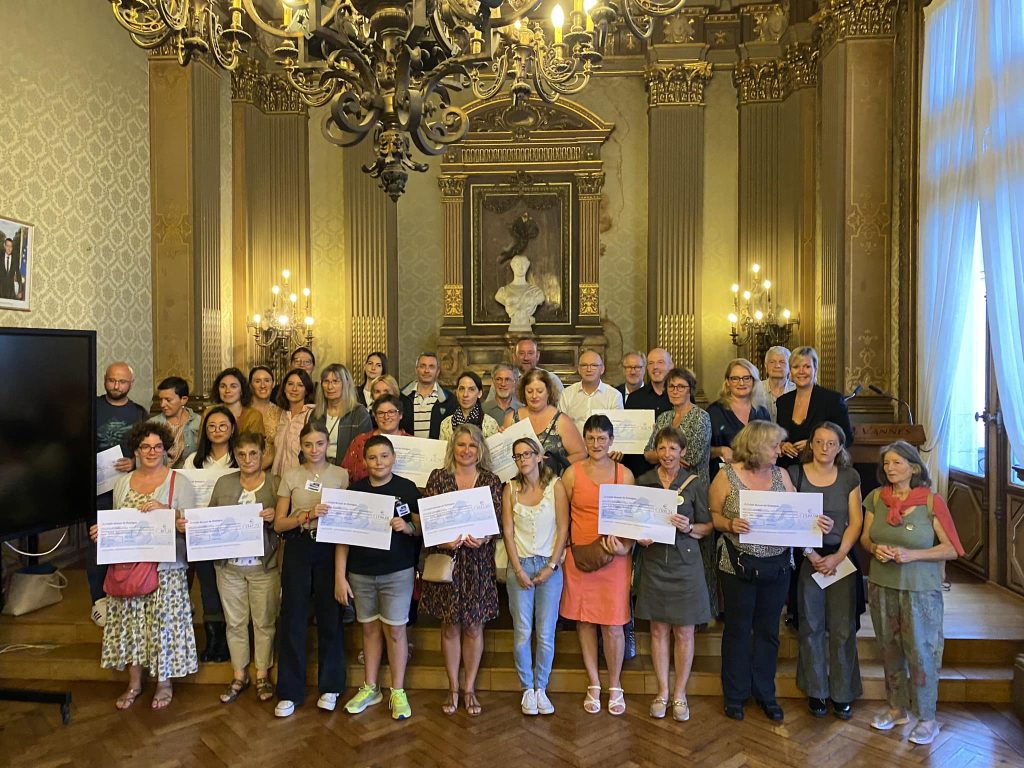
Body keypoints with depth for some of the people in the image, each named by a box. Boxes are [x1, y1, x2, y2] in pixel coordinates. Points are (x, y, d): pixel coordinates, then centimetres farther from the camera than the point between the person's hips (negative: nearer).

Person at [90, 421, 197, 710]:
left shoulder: (179, 482, -3)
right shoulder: (123, 483, 10)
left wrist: (166, 510, -23)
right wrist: (102, 530, -5)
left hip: (166, 568, -4)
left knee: (164, 623, 2)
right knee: (130, 623, 11)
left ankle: (164, 682, 21)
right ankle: (134, 683, 28)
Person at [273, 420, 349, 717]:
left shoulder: (341, 475, 5)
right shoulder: (291, 476, 5)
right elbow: (279, 523, 2)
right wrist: (308, 515, -14)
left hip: (329, 549, 0)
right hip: (298, 549, 0)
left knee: (330, 616, 4)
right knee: (293, 617, 1)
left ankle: (330, 687, 19)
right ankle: (289, 692, 14)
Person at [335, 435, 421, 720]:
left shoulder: (407, 488, -4)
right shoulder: (355, 490, 1)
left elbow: (421, 528, 0)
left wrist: (407, 527, -22)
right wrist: (340, 576, -2)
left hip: (397, 571, -2)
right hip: (360, 572, 2)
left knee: (394, 630, 3)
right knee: (370, 628, 14)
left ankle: (398, 692, 19)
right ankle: (370, 688, 29)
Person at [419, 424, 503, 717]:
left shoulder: (491, 481, 3)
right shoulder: (438, 477, 3)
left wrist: (483, 539, -21)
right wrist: (442, 540, -19)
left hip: (478, 562, 0)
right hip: (446, 558, 0)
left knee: (473, 626, 7)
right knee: (450, 625, 9)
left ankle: (469, 688, 22)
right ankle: (453, 688, 23)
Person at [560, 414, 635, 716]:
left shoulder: (624, 474, 2)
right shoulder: (572, 473, 2)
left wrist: (624, 547, -12)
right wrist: (563, 550, 0)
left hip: (614, 558, -1)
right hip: (578, 556, 1)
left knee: (613, 625, 1)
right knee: (584, 621, 8)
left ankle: (615, 687, 21)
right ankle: (594, 686, 25)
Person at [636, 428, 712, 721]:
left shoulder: (695, 483, -3)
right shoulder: (643, 482, 3)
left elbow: (708, 526, 2)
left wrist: (689, 527, -17)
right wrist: (639, 536, -7)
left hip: (685, 564, -1)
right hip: (654, 562, 2)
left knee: (684, 632, 6)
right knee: (659, 630, 9)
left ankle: (679, 694, 21)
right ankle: (662, 693, 22)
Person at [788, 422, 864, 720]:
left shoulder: (850, 477, 5)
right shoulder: (795, 474, 0)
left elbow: (855, 522, 2)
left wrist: (838, 556, -9)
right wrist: (811, 555, -10)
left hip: (842, 558, 1)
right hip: (808, 558, -1)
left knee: (843, 628, 3)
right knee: (811, 627, 5)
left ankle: (843, 694, 17)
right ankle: (816, 692, 18)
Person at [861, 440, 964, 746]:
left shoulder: (931, 501, -10)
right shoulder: (876, 497, 1)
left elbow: (951, 549, -8)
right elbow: (865, 537, 9)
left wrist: (912, 555, -20)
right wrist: (875, 548, -12)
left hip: (920, 588, -4)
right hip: (882, 585, 4)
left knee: (920, 652, 3)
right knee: (890, 650, 14)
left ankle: (926, 718, 21)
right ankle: (897, 708, 31)